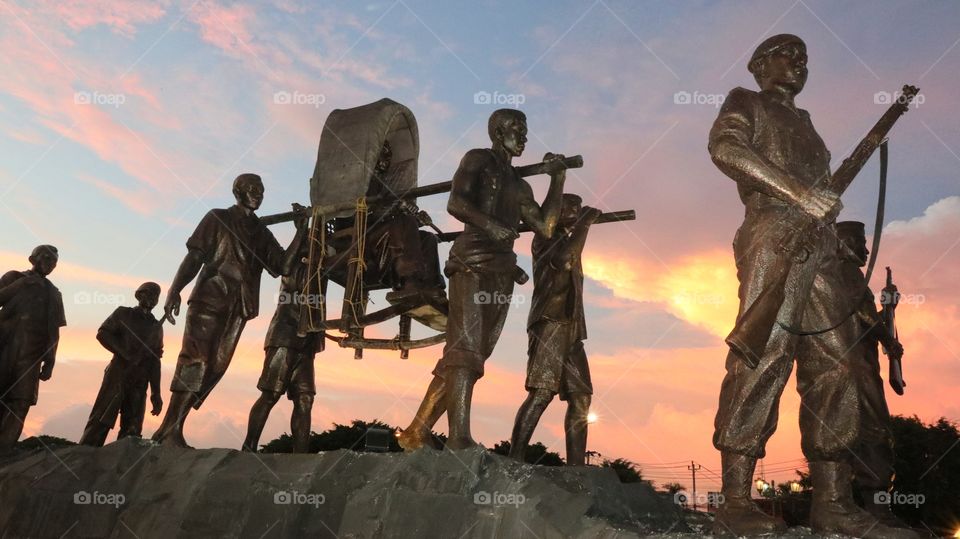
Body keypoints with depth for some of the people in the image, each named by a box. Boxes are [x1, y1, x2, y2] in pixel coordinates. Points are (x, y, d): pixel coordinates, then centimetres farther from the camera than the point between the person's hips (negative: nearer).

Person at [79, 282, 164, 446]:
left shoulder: (157, 327, 15)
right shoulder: (123, 314, 9)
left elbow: (155, 362, 12)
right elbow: (102, 334, -4)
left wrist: (156, 394, 5)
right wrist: (125, 353, -13)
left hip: (139, 384, 3)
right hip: (117, 377, -3)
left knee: (132, 430, 0)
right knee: (101, 421, -9)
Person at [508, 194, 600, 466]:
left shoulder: (567, 240, 27)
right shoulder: (545, 237, 3)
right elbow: (562, 259, -16)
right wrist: (585, 222, -7)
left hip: (570, 327, 9)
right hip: (550, 322, -9)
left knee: (581, 398, 1)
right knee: (542, 392, -20)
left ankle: (575, 467, 0)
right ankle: (514, 460, -22)